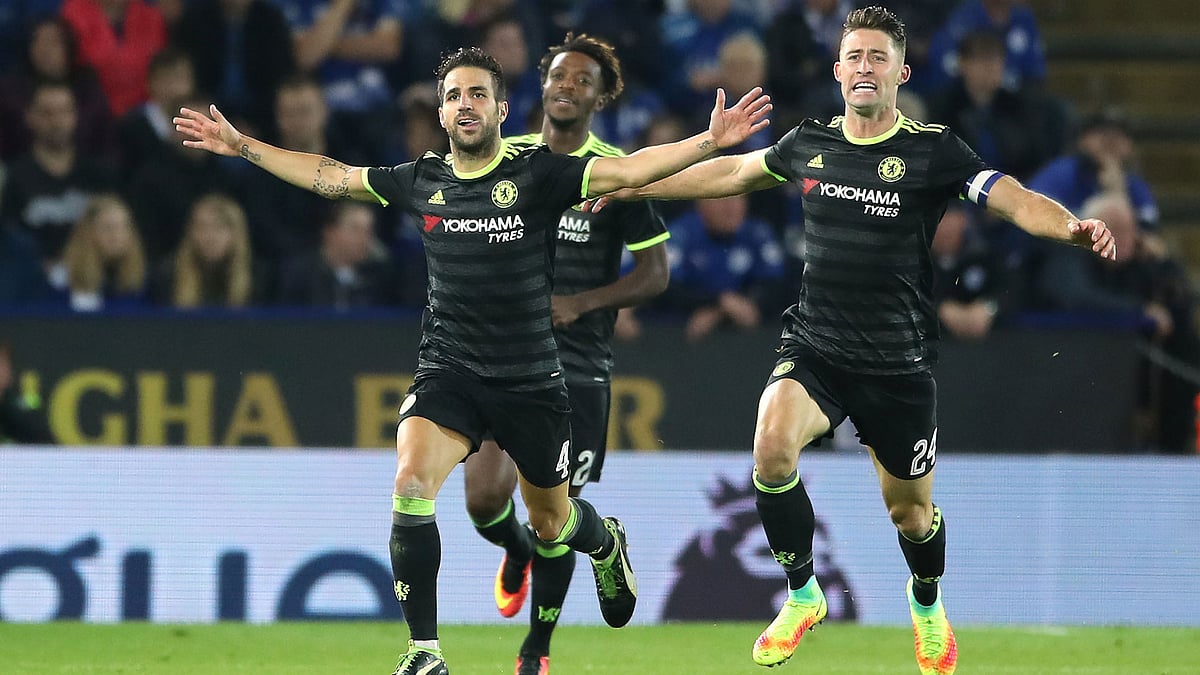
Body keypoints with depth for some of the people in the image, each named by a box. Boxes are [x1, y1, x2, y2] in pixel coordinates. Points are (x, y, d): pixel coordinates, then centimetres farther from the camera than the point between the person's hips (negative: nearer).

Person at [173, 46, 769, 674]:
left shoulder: (538, 173, -8)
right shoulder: (421, 181, 2)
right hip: (447, 373, 1)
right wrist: (240, 145, 15)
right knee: (411, 485, -25)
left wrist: (708, 141, -29)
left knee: (550, 523, 14)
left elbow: (629, 170, -16)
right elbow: (331, 176, 14)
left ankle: (605, 542, 53)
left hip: (532, 380, -1)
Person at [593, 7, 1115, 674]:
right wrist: (633, 187, 25)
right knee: (773, 445, -27)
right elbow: (734, 171, 21)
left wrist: (1071, 225, -39)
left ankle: (928, 605, 45)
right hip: (814, 349, 2)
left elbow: (1016, 199, -18)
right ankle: (802, 597, -6)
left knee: (910, 511, 9)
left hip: (899, 363, -2)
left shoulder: (932, 150, -8)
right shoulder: (810, 144, 4)